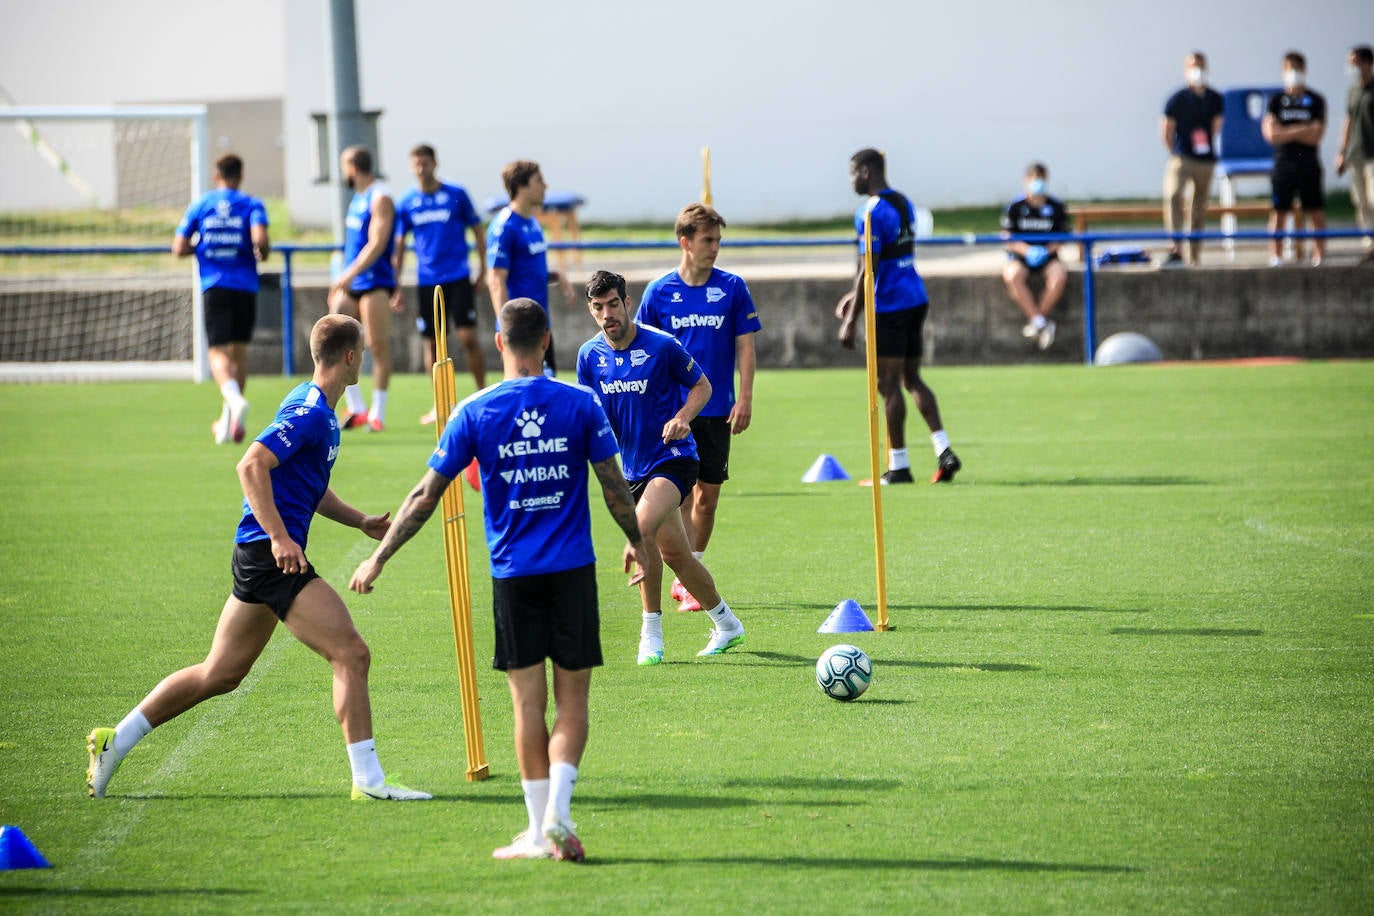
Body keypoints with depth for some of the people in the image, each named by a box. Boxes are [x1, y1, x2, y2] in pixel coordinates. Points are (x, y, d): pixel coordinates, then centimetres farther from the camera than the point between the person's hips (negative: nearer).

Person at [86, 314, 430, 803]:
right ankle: (367, 779, -9)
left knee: (221, 673, 15)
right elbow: (251, 466, -23)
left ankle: (115, 740, 21)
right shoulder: (309, 411, -14)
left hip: (261, 557, 11)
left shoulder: (315, 408, 18)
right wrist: (280, 537, -27)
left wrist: (361, 520, 21)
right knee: (351, 653, -11)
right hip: (273, 555, -11)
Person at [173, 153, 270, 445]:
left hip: (214, 287, -1)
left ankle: (234, 399, -37)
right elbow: (260, 238, -15)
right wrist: (262, 253, 7)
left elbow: (179, 248, 3)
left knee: (218, 352, -7)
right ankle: (228, 421, 19)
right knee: (239, 350, 16)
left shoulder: (199, 207, 7)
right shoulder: (252, 205, 2)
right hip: (245, 286, 1)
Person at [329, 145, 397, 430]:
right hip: (349, 283, 9)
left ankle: (378, 414, 3)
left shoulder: (380, 198, -11)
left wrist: (350, 274, -25)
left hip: (374, 283, -9)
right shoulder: (357, 197, 17)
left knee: (378, 346, -3)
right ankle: (357, 408, 5)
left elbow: (377, 243, -20)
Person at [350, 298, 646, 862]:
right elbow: (615, 487, 2)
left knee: (528, 702, 6)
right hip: (573, 571, 0)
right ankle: (557, 812, -11)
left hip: (513, 573, 0)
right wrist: (637, 541, 20)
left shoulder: (475, 413, -4)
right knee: (572, 700, 6)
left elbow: (426, 497, -1)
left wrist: (379, 558, 9)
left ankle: (539, 830, 7)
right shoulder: (580, 404, -3)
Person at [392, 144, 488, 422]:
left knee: (468, 337, -10)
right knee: (431, 344, 5)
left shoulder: (456, 195, -1)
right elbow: (399, 245, 11)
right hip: (426, 281, 3)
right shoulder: (406, 203, 5)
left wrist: (483, 268, 4)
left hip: (458, 277, -2)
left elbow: (477, 229, 8)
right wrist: (396, 287, 8)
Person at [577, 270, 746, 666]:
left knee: (641, 529, -28)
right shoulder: (590, 355, 1)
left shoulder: (662, 346, -13)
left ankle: (652, 630, -14)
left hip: (673, 458, -6)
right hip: (633, 467, 6)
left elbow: (702, 386, -1)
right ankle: (726, 624, 30)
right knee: (674, 553, 12)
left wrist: (682, 417, -19)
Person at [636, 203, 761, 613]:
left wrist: (745, 398, -4)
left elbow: (745, 346, 4)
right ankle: (687, 583, -5)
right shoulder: (659, 292, 0)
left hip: (716, 410, 2)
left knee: (707, 498, 6)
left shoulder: (732, 288, 2)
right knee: (681, 494, -8)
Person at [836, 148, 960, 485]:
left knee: (889, 385, -1)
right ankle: (944, 450, 2)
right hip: (916, 300, 9)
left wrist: (850, 321, -15)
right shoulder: (903, 204, 14)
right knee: (912, 378, 14)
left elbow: (869, 270, -19)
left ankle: (898, 466, 2)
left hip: (890, 306, -9)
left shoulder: (871, 213, -15)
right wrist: (853, 295, 29)